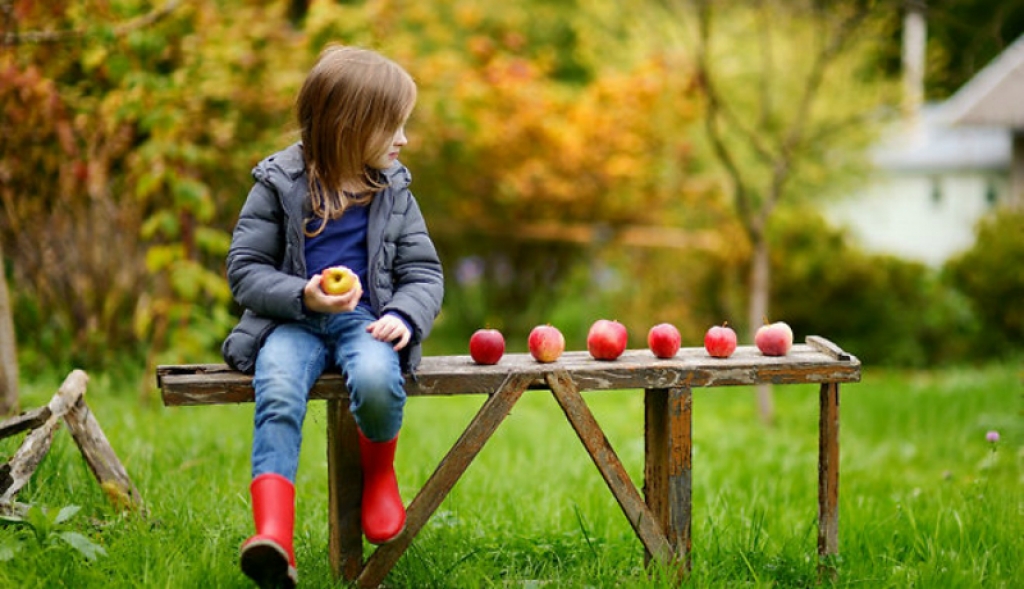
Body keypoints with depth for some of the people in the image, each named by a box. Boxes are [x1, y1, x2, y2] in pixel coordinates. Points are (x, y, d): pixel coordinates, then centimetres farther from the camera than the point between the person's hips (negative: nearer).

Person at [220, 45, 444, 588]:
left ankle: (378, 472, 1)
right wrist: (304, 297, -17)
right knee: (277, 393, -33)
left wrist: (404, 316, -12)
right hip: (293, 321, -1)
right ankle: (272, 533, -45)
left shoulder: (392, 192, 10)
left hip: (364, 319, 1)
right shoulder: (279, 185, 0)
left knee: (377, 380, -33)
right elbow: (244, 268, 0)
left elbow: (423, 272, 11)